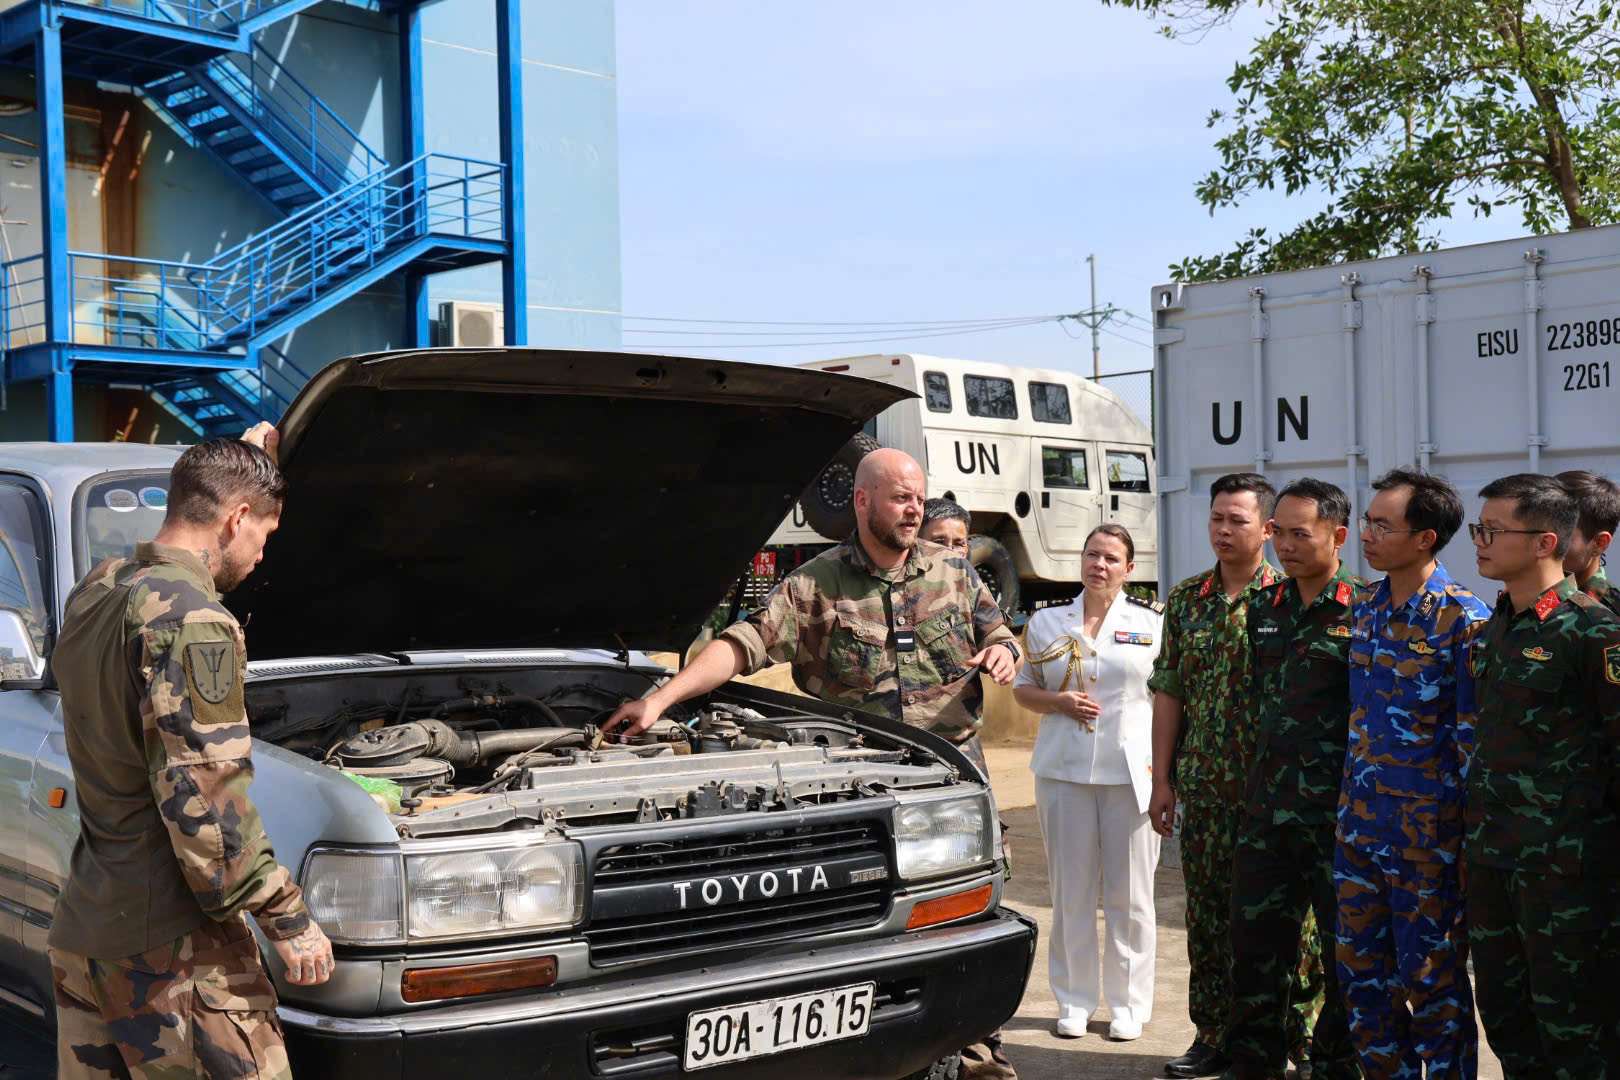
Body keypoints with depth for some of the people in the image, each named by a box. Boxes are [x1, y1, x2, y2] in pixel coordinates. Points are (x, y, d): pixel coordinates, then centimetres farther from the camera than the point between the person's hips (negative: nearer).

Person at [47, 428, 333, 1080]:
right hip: (170, 951, -9)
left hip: (79, 934, 9)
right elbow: (205, 801, -21)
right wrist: (287, 920, -14)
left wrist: (240, 456, 37)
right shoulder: (192, 621, -17)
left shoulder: (93, 593, 10)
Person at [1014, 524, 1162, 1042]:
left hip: (1133, 773, -1)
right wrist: (1059, 702, -6)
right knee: (1071, 891, 3)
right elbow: (1022, 689, 15)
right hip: (1063, 771, 1)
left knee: (1131, 895, 2)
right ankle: (1074, 1001, 15)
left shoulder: (1153, 622, 6)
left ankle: (1128, 1004, 13)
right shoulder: (1048, 621, 9)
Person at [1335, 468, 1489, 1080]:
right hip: (1359, 818, 7)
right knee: (1361, 968, 13)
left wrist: (1471, 841, -12)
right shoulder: (1365, 607, 7)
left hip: (1426, 827, -7)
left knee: (1431, 979, 5)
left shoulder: (1463, 621, -14)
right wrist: (1349, 804, 16)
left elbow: (1476, 740, -13)